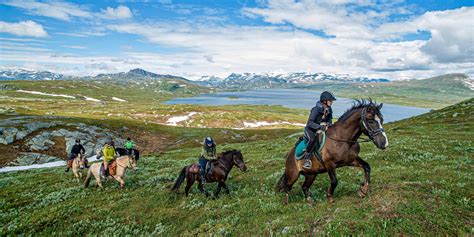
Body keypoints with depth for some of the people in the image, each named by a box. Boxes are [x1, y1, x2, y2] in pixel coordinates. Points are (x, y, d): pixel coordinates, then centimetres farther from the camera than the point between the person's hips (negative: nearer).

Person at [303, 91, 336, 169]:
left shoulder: (329, 110, 0)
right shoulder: (316, 109, -22)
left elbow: (329, 122, 12)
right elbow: (310, 123, -28)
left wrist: (329, 125, -12)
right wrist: (320, 127, -38)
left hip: (321, 130, 8)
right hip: (310, 130, -8)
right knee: (313, 139, -36)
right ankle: (307, 159, -29)